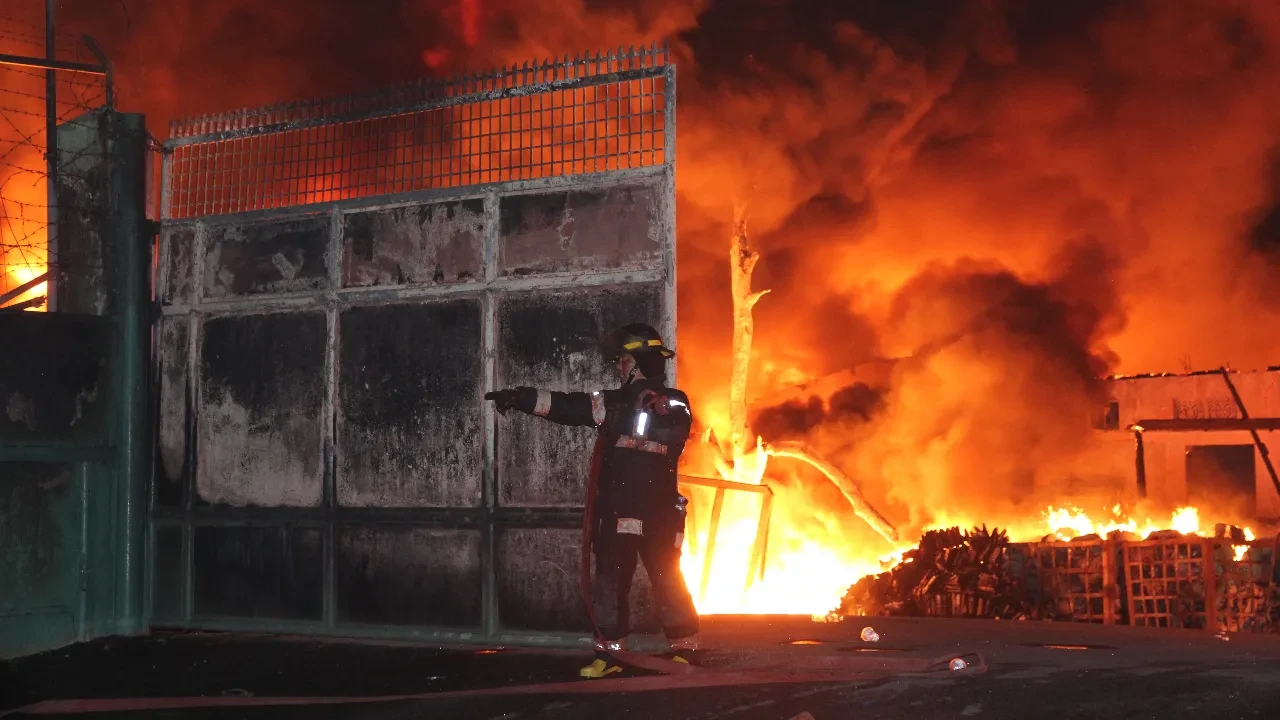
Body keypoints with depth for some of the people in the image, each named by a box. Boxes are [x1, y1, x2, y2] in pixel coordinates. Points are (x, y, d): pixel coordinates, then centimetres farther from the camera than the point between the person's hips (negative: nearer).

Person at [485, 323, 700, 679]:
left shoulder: (673, 402, -1)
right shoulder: (618, 402, 15)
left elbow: (671, 428, -24)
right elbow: (566, 406, 12)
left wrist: (622, 420, -36)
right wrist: (519, 397, 4)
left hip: (657, 512, -5)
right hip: (617, 511, 5)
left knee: (667, 581, -1)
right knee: (609, 582, 4)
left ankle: (685, 646, 9)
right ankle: (609, 653, 8)